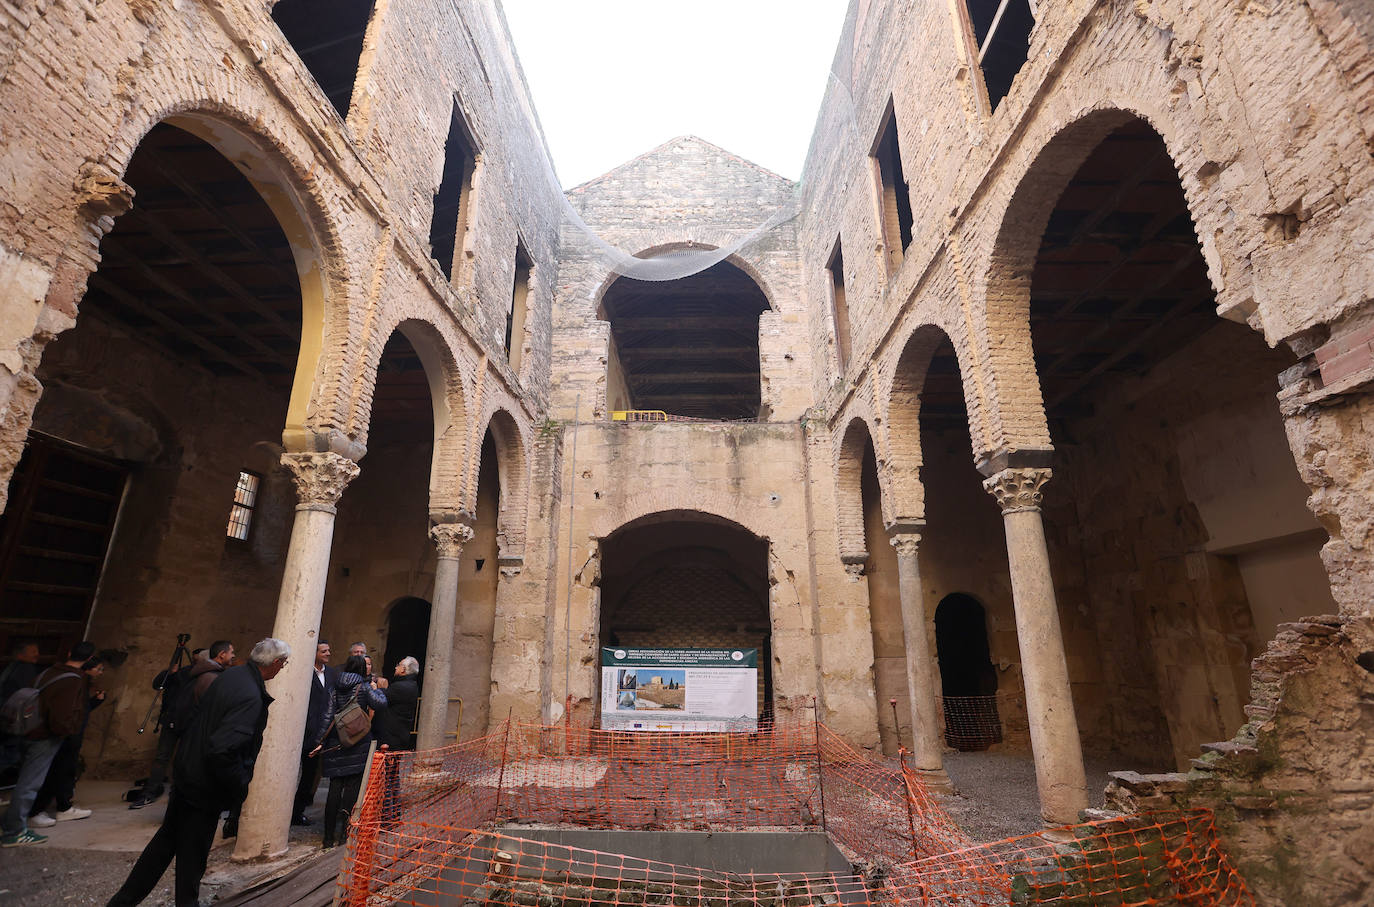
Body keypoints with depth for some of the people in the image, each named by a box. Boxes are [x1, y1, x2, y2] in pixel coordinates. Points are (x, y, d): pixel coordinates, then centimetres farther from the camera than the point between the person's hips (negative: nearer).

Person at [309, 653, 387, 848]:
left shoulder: (337, 689, 7)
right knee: (353, 784, 3)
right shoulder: (363, 687, -7)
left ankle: (329, 836, 11)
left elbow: (328, 717, 4)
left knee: (335, 787, 7)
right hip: (358, 744, -5)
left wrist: (320, 742, 6)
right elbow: (381, 703, -14)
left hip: (336, 743, 5)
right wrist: (376, 689, 4)